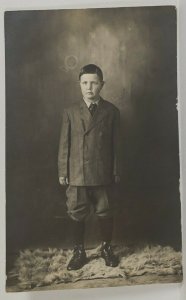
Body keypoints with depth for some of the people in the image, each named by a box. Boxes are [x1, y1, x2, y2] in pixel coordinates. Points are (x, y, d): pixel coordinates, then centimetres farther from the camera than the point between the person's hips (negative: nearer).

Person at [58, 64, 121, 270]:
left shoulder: (111, 111, 2)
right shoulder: (70, 112, 2)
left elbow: (115, 144, 3)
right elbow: (64, 144, 3)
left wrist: (116, 172, 3)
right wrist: (62, 172, 1)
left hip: (102, 174, 0)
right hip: (76, 174, 0)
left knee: (105, 213, 11)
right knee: (76, 215, 8)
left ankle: (106, 248, 32)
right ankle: (79, 252, 25)